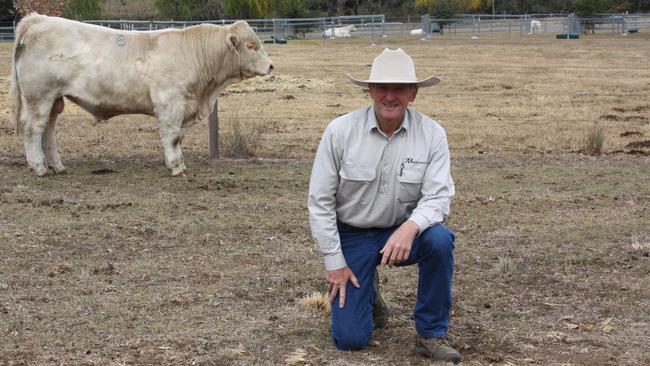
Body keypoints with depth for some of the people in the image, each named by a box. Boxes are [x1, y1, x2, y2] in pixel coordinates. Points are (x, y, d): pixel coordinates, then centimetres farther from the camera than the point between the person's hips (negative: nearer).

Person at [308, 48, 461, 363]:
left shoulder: (431, 134, -13)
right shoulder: (340, 131, -15)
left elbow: (438, 196, -17)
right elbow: (320, 200, -9)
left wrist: (410, 227, -39)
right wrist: (334, 262, -9)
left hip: (402, 232, 1)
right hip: (351, 235, -1)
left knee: (439, 240, -34)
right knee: (350, 339, -9)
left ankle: (431, 335, -12)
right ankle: (366, 292, 28)